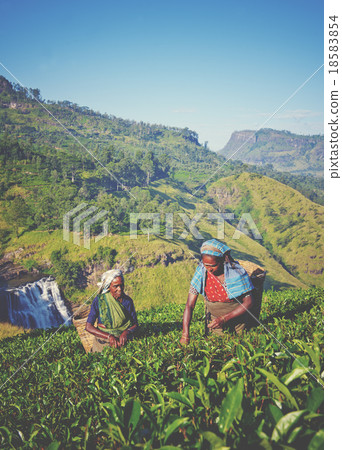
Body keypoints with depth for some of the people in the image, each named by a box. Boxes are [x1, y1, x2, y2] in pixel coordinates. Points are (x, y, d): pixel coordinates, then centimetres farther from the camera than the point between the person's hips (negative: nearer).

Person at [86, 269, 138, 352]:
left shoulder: (128, 301, 0)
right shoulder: (99, 301, -6)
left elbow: (135, 324, 7)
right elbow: (88, 327, -7)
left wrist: (126, 332, -16)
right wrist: (109, 336, -20)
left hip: (123, 343, 1)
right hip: (102, 344, 0)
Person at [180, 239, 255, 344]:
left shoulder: (236, 272, -25)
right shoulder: (201, 271, -20)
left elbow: (249, 302, -16)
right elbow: (189, 305, -17)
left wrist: (224, 319, -25)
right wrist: (185, 335, -25)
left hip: (236, 316, -1)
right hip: (213, 318, 2)